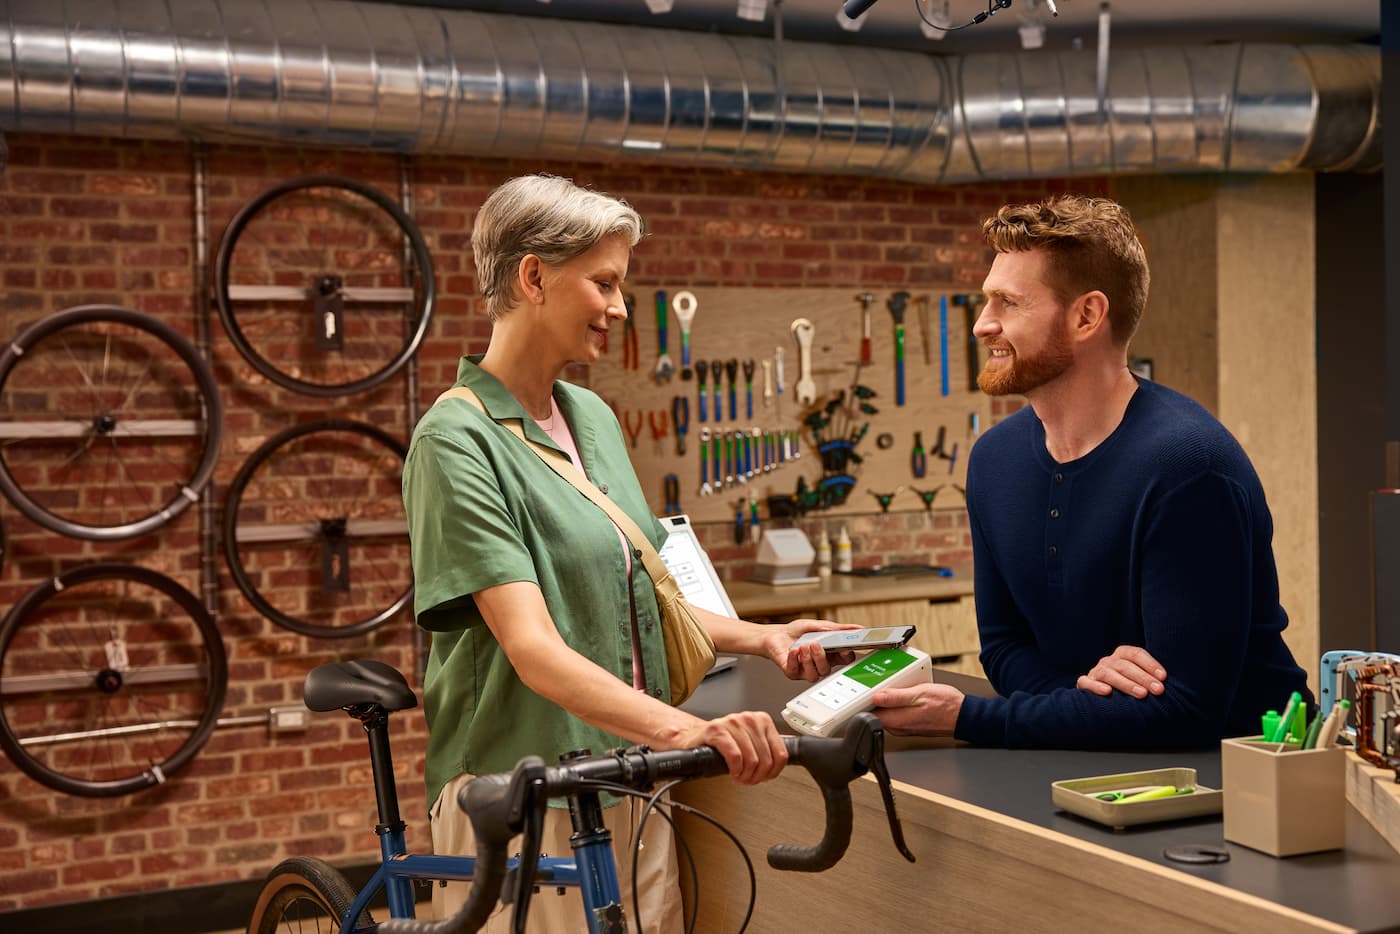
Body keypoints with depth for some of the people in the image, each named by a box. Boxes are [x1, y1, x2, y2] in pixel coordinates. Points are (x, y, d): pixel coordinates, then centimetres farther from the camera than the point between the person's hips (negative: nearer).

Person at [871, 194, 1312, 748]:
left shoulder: (1184, 467, -21)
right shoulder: (995, 459, 1)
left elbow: (1186, 712, -23)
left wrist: (964, 718, -24)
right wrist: (1080, 683, -15)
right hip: (1099, 758, 6)